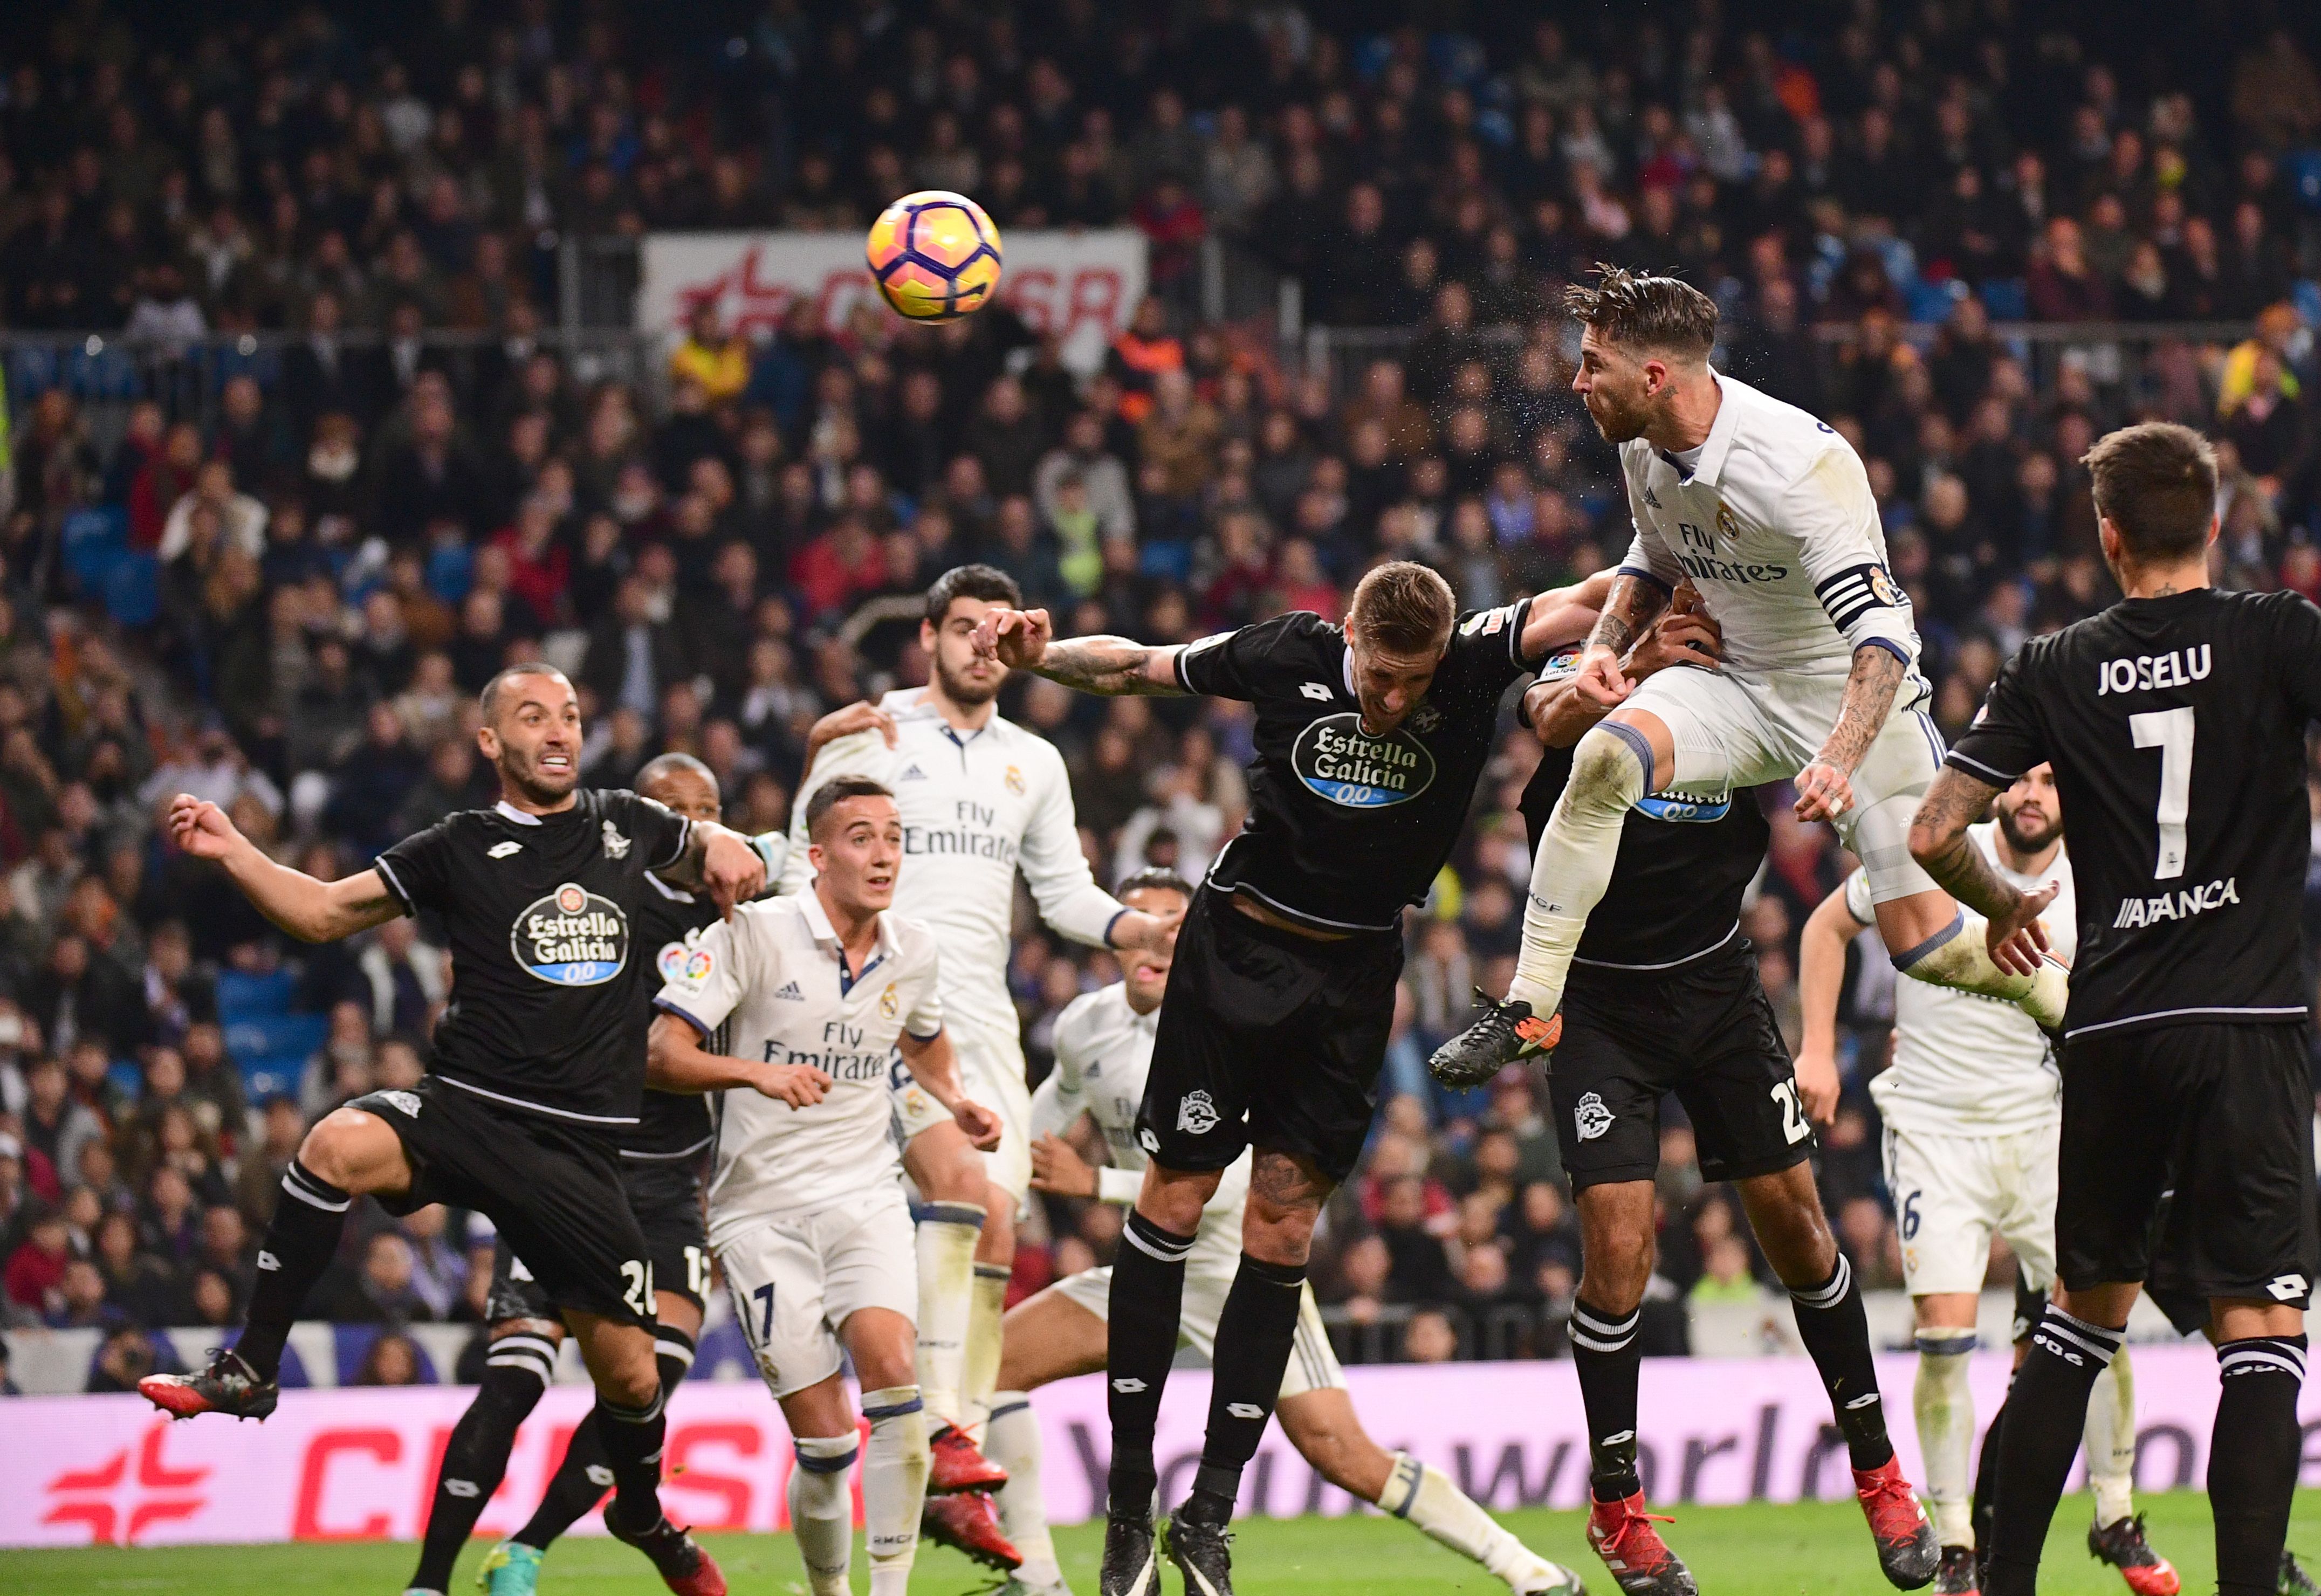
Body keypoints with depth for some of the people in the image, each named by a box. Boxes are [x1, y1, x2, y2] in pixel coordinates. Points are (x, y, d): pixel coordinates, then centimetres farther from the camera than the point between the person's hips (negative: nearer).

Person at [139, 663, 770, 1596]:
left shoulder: (627, 828, 11)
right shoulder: (460, 850, 4)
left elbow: (712, 850, 32)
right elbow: (324, 912, 3)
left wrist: (725, 846, 7)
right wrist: (232, 852, -12)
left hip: (579, 1148, 2)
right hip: (467, 1108, -2)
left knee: (629, 1373, 4)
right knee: (340, 1145, -35)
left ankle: (643, 1515, 37)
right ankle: (249, 1370, -26)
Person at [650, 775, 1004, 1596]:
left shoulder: (913, 951, 7)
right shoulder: (753, 935, -9)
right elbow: (664, 1052, -15)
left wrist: (955, 1102, 10)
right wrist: (756, 1072, -31)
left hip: (866, 1196, 3)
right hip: (762, 1210, -3)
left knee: (891, 1366, -24)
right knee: (825, 1442, -9)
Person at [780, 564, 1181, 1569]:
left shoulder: (1033, 763, 19)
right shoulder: (867, 737, 4)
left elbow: (1066, 893, 21)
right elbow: (802, 866, 2)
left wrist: (1145, 929, 2)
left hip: (985, 1014, 6)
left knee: (996, 1229, -2)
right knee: (957, 1178, -28)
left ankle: (958, 1489, 3)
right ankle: (943, 1425, -32)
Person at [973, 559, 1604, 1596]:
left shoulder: (1474, 662, -10)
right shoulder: (1292, 656, -10)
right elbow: (1136, 666, 2)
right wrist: (1037, 655, -11)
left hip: (1353, 983, 1)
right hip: (1240, 946, -1)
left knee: (1281, 1232, 0)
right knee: (1172, 1203, -3)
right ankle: (1128, 1512, 5)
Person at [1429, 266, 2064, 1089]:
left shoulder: (1797, 461, -29)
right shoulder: (1644, 444, -5)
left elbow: (1880, 631, -31)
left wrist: (1839, 759, -45)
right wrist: (1607, 643, -3)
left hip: (1854, 697, -5)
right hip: (1738, 682, 5)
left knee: (1926, 943, -9)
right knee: (1603, 758, -26)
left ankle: (2063, 999, 23)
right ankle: (1526, 1008, -20)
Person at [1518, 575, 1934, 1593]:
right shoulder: (1584, 677, -12)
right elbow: (1556, 720, -34)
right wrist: (1633, 667, -56)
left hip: (1717, 989, 2)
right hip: (1598, 1001, -2)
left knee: (1794, 1222, 2)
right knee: (1617, 1248, -11)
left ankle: (1876, 1470, 19)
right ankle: (1615, 1506, 7)